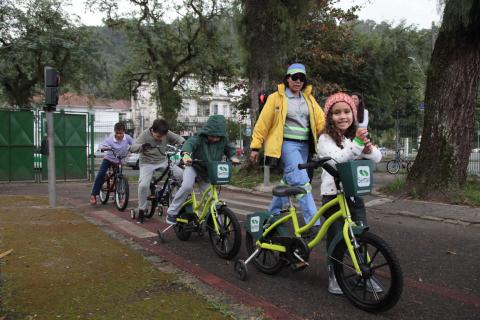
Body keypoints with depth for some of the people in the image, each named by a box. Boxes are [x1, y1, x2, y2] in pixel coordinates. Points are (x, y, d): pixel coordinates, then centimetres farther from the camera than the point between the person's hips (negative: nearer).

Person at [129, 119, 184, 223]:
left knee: (183, 175, -14)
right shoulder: (145, 134, -19)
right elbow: (132, 148, -27)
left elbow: (178, 138, 3)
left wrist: (183, 143, -22)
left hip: (163, 161, 3)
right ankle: (141, 211, -4)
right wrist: (142, 146, -50)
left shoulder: (167, 134, -10)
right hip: (147, 163, -3)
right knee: (143, 185, -26)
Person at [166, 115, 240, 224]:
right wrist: (186, 154, -62)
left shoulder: (223, 140, -12)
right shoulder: (199, 137, -24)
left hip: (209, 171, 4)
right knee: (187, 186, -30)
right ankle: (172, 213, -12)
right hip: (193, 167, -3)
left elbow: (230, 149, 4)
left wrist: (233, 157, -17)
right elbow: (190, 143, -41)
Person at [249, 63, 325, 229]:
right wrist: (255, 147, -5)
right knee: (302, 183, -15)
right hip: (287, 144, -6)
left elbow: (321, 120, 3)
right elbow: (263, 122, -2)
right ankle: (314, 224, -13)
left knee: (288, 181, 14)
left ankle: (272, 214, 32)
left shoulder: (308, 98, 13)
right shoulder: (277, 98, -2)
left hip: (304, 145, 6)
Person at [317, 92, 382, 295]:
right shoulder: (326, 139, -6)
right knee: (335, 237, 1)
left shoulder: (357, 136, 11)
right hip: (333, 193, -4)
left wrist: (368, 149, -20)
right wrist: (357, 143, -32)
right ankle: (334, 277, 15)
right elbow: (335, 160, -24)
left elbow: (377, 157, 1)